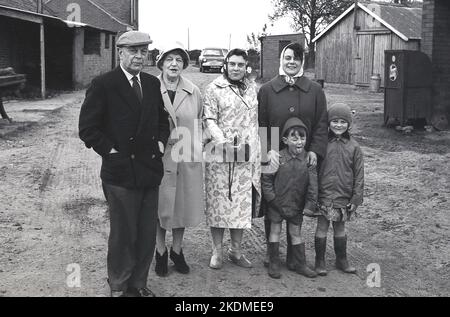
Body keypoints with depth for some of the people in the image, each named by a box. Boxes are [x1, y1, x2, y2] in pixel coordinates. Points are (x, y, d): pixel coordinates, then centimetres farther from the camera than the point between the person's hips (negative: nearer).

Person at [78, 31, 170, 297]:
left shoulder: (152, 83, 10)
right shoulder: (103, 85, -7)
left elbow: (162, 119, 23)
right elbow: (88, 128, -8)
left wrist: (160, 142, 7)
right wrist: (111, 152, -11)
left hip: (150, 171, 6)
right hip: (121, 173, -5)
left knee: (148, 234, 12)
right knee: (123, 234, 6)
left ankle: (139, 283, 28)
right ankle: (119, 287, 23)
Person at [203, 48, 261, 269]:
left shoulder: (252, 88, 14)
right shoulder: (214, 88, 0)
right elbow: (209, 121, -6)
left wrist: (255, 148, 12)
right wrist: (224, 143, -19)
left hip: (248, 155, 4)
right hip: (220, 155, -4)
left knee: (243, 203, 7)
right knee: (219, 201, 0)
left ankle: (236, 250, 19)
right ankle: (217, 251, 12)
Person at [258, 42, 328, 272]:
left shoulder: (315, 91, 6)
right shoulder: (267, 90, 3)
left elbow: (321, 124, 5)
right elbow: (259, 124, 2)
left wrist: (315, 150, -8)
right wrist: (268, 150, -12)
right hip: (273, 159, 0)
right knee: (271, 206, 5)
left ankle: (292, 254, 18)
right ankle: (271, 251, 22)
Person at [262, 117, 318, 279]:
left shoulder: (308, 159, -7)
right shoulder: (278, 158, -12)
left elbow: (313, 183, -6)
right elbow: (266, 179, -6)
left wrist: (310, 204, -10)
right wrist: (271, 197, -9)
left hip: (296, 204, 2)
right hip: (277, 203, -1)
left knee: (296, 233, 12)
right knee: (275, 231, 7)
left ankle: (301, 265, 21)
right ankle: (274, 264, 18)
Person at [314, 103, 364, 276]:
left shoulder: (353, 147, 0)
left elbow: (359, 175, 3)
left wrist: (356, 198, 0)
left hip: (343, 197, 1)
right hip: (324, 195, -1)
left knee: (340, 228, 14)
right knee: (322, 228, 4)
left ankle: (342, 260, 28)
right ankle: (319, 261, 17)